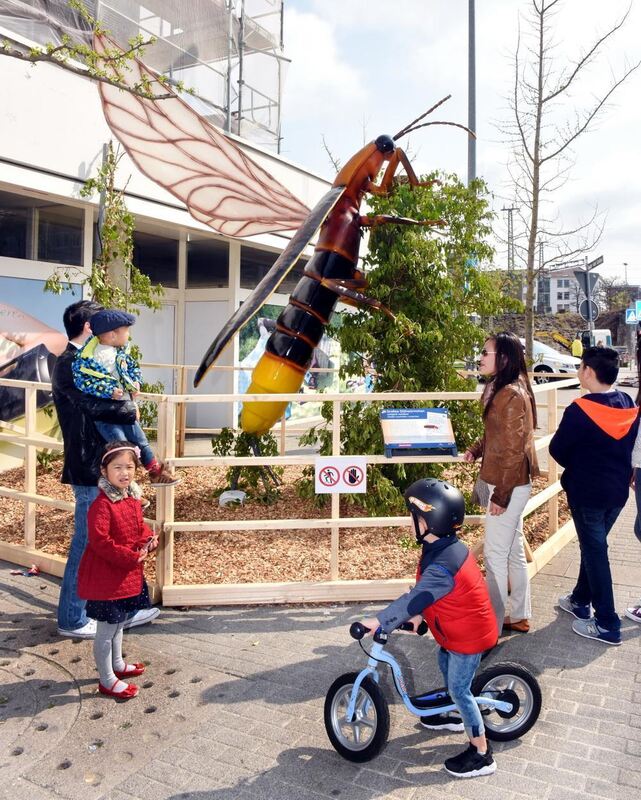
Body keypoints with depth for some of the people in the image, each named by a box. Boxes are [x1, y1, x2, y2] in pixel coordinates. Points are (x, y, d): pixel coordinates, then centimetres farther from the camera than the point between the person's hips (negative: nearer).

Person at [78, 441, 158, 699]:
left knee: (118, 624, 25)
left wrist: (149, 539, -4)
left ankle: (117, 664, 44)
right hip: (105, 575, -8)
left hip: (129, 573, 9)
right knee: (106, 630, 6)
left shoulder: (132, 498, 3)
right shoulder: (102, 504, -24)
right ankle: (107, 681, 21)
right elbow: (100, 541, -28)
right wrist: (131, 557, -24)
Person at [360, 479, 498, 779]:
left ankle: (481, 754, 18)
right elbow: (425, 591, 6)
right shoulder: (448, 547, -4)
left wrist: (378, 621, -29)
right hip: (463, 627, 10)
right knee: (445, 664, 27)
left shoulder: (441, 566, -36)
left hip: (469, 635, -10)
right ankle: (457, 716, 50)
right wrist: (418, 615, 2)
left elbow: (414, 598, -35)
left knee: (459, 688, 2)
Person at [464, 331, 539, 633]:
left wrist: (500, 495, -19)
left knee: (495, 554, 1)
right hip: (510, 484, 10)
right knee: (514, 551, 18)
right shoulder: (500, 389, 9)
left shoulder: (512, 394, -20)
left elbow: (513, 449, -21)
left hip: (509, 486, -10)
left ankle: (493, 624, 13)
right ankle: (519, 616, 31)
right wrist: (475, 450, 3)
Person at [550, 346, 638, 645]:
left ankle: (607, 625, 12)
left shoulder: (580, 410, -22)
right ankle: (581, 601, 37)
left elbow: (557, 449, -12)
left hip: (587, 492, -7)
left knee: (594, 552, 4)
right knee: (593, 545, 21)